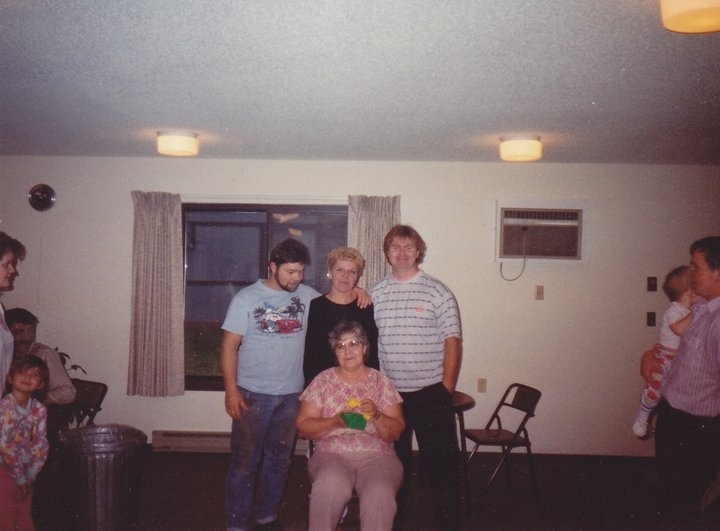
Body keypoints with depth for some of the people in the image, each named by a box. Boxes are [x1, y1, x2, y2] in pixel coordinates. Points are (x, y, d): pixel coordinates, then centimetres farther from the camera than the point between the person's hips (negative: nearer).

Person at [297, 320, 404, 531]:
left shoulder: (382, 382, 9)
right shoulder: (322, 381, 8)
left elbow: (395, 432, 7)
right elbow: (303, 427, 4)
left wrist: (376, 415, -12)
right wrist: (335, 422, -12)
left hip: (376, 456, 0)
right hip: (331, 454, 0)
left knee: (380, 494, -32)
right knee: (330, 485, -33)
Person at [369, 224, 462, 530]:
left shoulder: (437, 292, -4)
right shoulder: (375, 294, 5)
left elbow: (452, 342, -5)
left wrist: (446, 389, -8)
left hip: (431, 392, -3)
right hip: (389, 393, 3)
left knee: (440, 462, 3)